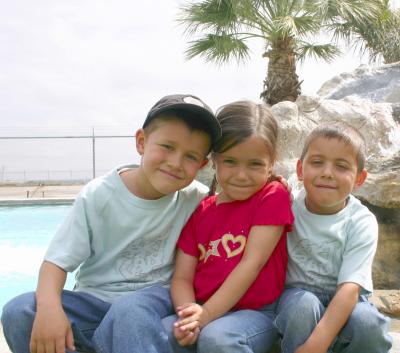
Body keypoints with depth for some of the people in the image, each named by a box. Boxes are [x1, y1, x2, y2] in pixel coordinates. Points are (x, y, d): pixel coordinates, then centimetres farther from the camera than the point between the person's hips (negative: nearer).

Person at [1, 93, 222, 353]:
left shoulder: (196, 197, -6)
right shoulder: (98, 196, -8)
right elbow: (58, 259, -9)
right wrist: (49, 306, -31)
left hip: (154, 295, -3)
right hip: (95, 298, 3)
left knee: (129, 310, -39)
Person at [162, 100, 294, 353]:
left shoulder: (274, 196, -3)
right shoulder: (199, 212, 10)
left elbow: (251, 264, -12)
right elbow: (182, 277, 4)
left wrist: (206, 315, -19)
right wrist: (190, 314, -18)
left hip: (255, 311, -3)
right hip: (203, 312, 4)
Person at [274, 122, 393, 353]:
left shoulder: (362, 223, -13)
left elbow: (350, 287, -22)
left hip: (342, 302, 0)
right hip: (298, 293, 0)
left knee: (367, 323, -32)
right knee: (304, 305, -34)